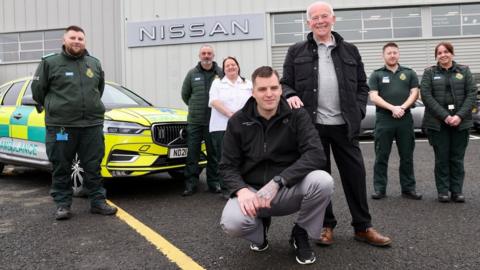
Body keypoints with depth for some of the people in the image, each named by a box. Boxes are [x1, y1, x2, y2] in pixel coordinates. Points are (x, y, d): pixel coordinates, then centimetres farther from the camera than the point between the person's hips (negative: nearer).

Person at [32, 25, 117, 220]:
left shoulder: (95, 64, 11)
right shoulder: (50, 63, 1)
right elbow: (37, 90, 9)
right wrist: (54, 107, 14)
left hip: (92, 125, 3)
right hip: (60, 126, -2)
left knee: (93, 167, 7)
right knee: (61, 168, 5)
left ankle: (98, 202, 16)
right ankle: (62, 204, 16)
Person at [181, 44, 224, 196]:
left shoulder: (221, 73, 2)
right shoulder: (192, 74, 6)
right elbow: (185, 94, 17)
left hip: (213, 121, -1)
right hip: (194, 121, 1)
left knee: (213, 153, 7)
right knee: (192, 153, 1)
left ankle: (214, 183, 18)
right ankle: (191, 184, 9)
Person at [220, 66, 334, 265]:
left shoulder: (297, 116, -7)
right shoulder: (238, 122, -3)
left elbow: (315, 154, -20)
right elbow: (228, 165, -2)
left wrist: (278, 181, -30)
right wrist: (242, 190, -24)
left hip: (289, 190, 0)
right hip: (252, 190, 0)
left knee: (323, 181, -30)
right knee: (232, 223, -31)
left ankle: (300, 234, 1)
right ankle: (260, 228, 10)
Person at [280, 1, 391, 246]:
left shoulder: (350, 50, 12)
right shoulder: (296, 52, 7)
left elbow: (362, 86, 14)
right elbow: (285, 83, 7)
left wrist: (358, 111, 0)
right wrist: (290, 95, -15)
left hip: (344, 125, 2)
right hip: (312, 125, -1)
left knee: (355, 175, 5)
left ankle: (362, 227, 19)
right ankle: (326, 225, 21)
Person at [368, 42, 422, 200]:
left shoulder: (409, 73, 13)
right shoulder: (377, 75, 7)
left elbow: (414, 93, 5)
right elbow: (374, 97, -3)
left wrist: (402, 107, -13)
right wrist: (392, 108, -14)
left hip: (405, 119, 2)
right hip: (383, 120, -2)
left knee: (407, 156, 6)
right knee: (381, 157, 1)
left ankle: (408, 188, 14)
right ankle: (379, 188, 7)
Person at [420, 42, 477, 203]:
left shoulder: (464, 71, 10)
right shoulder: (429, 73, 6)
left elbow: (472, 94, 2)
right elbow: (426, 95, -5)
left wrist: (460, 116, -11)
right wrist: (445, 116, -13)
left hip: (460, 122, 1)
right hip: (437, 123, -1)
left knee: (457, 158, 4)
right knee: (442, 158, 2)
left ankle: (457, 191, 13)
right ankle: (443, 191, 10)